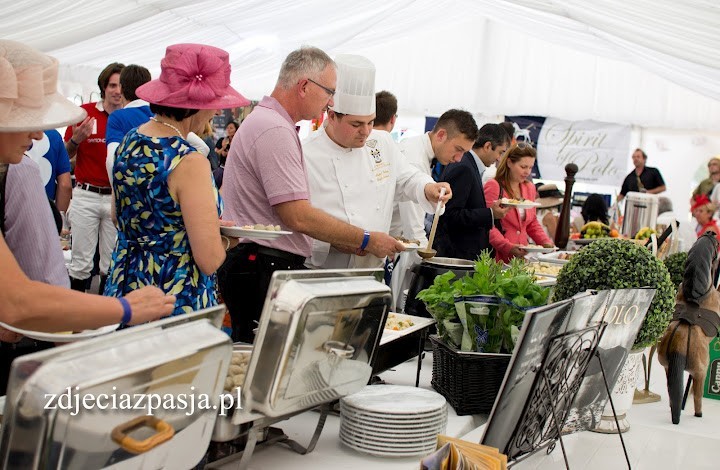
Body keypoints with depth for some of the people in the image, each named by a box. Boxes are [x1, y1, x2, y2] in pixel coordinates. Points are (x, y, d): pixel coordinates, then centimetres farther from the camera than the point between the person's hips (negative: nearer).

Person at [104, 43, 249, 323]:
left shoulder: (129, 142, 2)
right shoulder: (189, 163, -23)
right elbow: (209, 259, -23)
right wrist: (225, 239, 0)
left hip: (124, 288, 8)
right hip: (177, 303, -8)